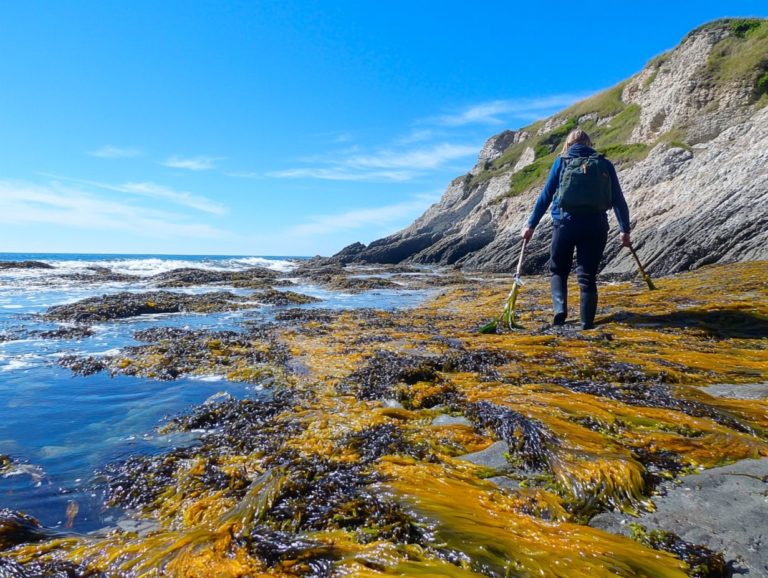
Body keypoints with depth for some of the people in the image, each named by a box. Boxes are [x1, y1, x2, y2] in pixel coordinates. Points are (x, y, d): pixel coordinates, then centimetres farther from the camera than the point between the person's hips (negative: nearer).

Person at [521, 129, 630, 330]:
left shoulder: (561, 162, 6)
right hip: (595, 226, 1)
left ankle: (559, 308, -8)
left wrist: (531, 225, 6)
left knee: (558, 271, 15)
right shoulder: (604, 164, 10)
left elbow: (545, 195, 2)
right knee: (587, 275, 7)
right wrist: (624, 229, 15)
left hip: (565, 223, -1)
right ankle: (587, 322, 4)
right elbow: (618, 199, 9)